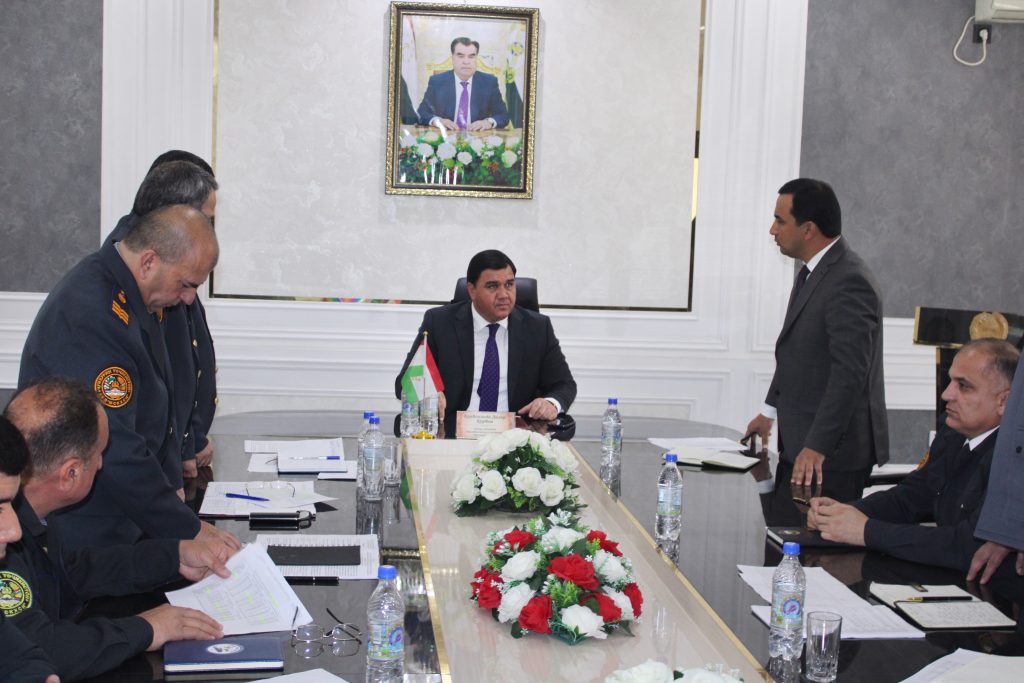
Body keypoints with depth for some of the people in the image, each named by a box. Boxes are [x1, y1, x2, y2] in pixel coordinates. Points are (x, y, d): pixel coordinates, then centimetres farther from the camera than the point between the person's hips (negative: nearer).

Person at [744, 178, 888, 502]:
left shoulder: (849, 282, -20)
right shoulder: (813, 273, 12)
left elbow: (849, 373, -26)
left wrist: (817, 447, -27)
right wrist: (770, 411, 28)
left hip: (832, 453, -9)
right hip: (802, 442, 9)